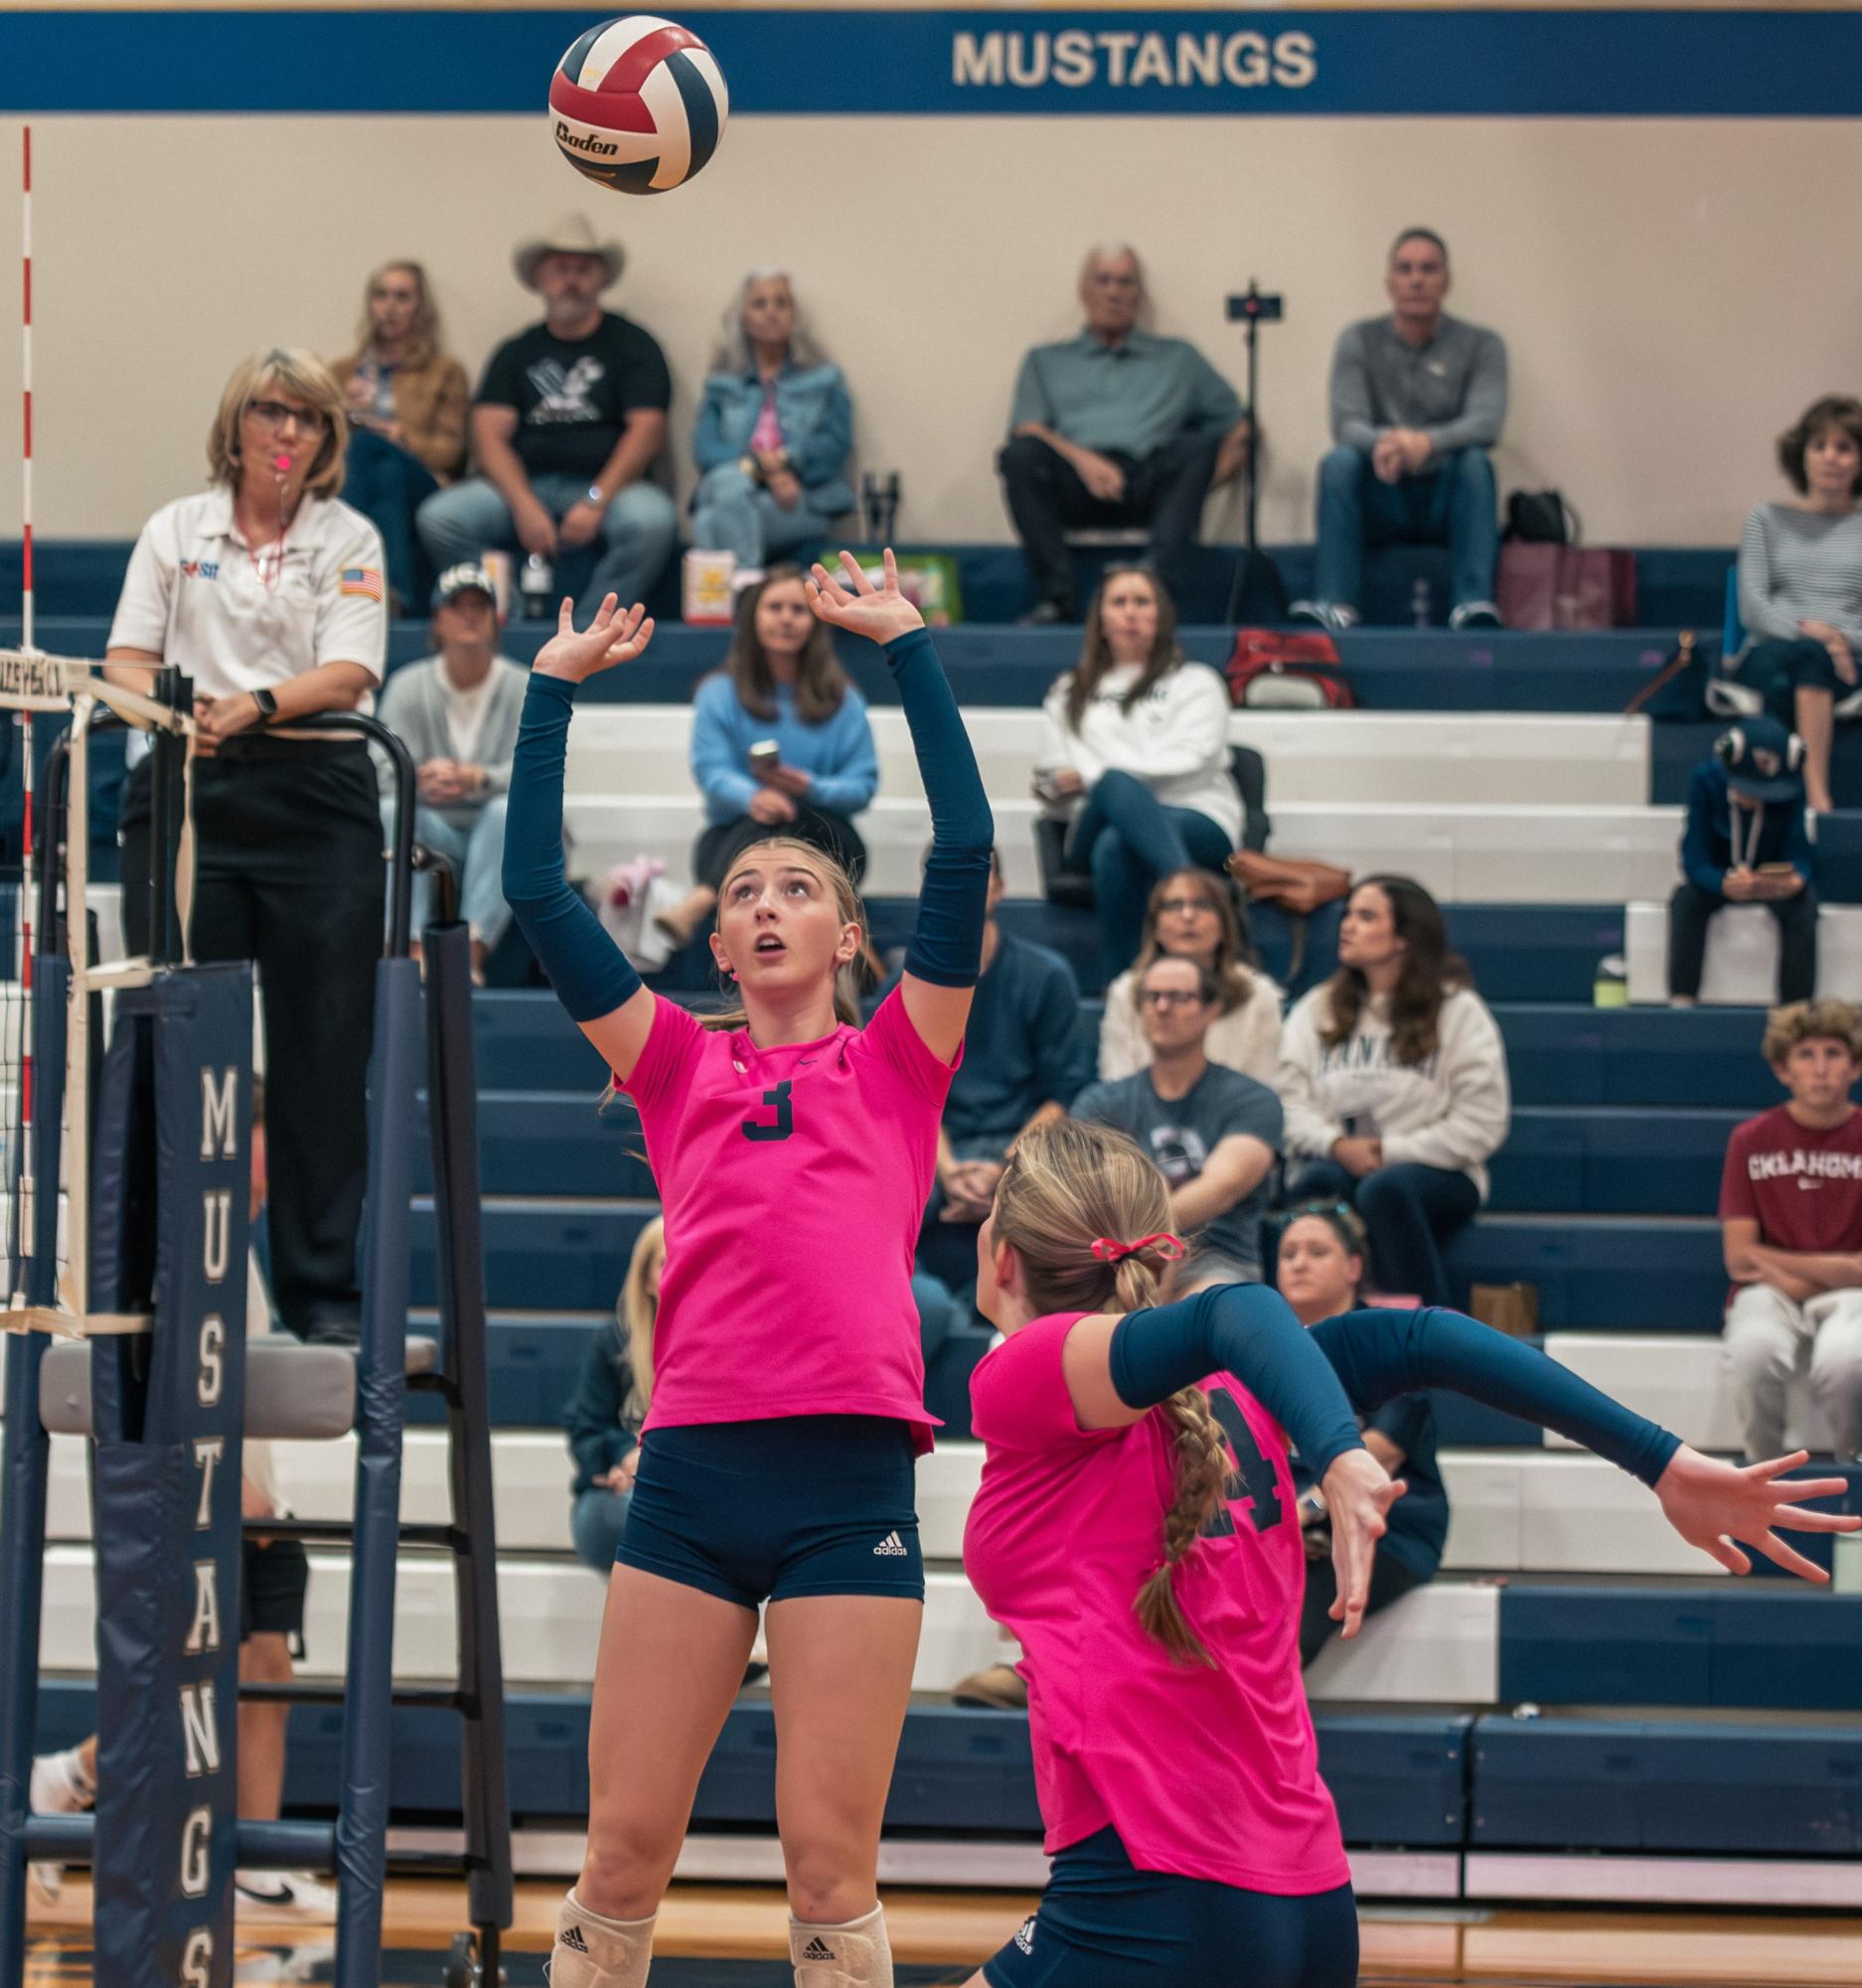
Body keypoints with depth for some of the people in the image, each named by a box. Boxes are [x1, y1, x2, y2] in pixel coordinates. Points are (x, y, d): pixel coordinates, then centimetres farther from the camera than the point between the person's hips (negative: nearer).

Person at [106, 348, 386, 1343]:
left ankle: (321, 1288, 5)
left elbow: (349, 674, -5)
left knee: (322, 1050, -1)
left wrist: (254, 705, -23)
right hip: (187, 798, 1)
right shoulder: (175, 530, 12)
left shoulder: (349, 540, 7)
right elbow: (126, 659, 6)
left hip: (315, 799, -1)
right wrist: (169, 712, -16)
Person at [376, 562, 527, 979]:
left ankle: (474, 949, -44)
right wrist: (421, 777, -32)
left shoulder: (522, 689, 3)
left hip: (501, 843, -1)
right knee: (389, 810, -30)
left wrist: (477, 778, -32)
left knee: (508, 809, -34)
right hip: (432, 834, 1)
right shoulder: (408, 687, 6)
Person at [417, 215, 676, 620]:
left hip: (606, 485, -2)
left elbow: (647, 430, -3)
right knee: (439, 518, -24)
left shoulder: (632, 345, 9)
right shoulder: (517, 353, 15)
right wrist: (525, 506, -16)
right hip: (525, 485, 2)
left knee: (651, 519, -36)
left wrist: (596, 502, -18)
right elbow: (489, 434, 3)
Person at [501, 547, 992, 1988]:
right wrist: (554, 692, 11)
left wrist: (909, 648, 4)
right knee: (623, 1853, 1)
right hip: (694, 1473, 2)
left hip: (851, 1477, -2)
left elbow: (966, 852, 3)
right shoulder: (680, 1067, 16)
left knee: (830, 1866, -3)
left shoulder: (894, 1060, 12)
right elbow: (538, 893, 12)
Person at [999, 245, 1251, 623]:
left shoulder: (1179, 359, 28)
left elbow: (1239, 431, 20)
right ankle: (1055, 596, -33)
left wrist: (1198, 484, 0)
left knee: (1200, 444, -30)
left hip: (1148, 481, 0)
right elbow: (1026, 431, 10)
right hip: (1075, 485, 0)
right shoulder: (1046, 361, 28)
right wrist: (1081, 458, -11)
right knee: (1021, 455, -30)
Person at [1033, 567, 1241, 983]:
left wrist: (1091, 775, -6)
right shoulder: (1069, 694, 30)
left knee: (1115, 845, -39)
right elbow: (1053, 775, 19)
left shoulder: (1194, 682, 20)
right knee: (1116, 785, -39)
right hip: (1094, 828, 1)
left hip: (1196, 822, -1)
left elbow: (1192, 762, 2)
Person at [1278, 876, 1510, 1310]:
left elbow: (1481, 1124, -3)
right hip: (1339, 1163, 3)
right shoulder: (1316, 1010, 17)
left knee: (1384, 1189, -37)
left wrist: (1391, 1151, -11)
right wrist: (1336, 1145, -15)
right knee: (1315, 1182, -33)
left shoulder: (1457, 1010, 5)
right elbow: (1289, 1101, 5)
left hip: (1435, 1174, -3)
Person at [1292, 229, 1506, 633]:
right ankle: (1334, 604, -40)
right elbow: (1347, 424, -9)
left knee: (1475, 461, -31)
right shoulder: (1359, 341, 5)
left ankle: (1473, 602, -42)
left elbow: (1486, 422, -15)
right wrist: (1380, 443, -35)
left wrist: (1428, 441, -38)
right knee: (1340, 461, -28)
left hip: (1446, 500, -1)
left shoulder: (1480, 346, 1)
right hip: (1379, 502, 1)